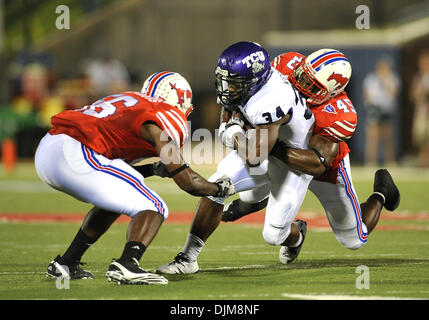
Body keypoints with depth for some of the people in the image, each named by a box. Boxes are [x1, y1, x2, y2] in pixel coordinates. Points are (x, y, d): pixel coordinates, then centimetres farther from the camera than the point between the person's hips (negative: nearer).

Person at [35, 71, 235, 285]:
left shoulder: (130, 102, 28)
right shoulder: (164, 117, 4)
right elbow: (186, 181, 1)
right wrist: (219, 188, 18)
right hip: (74, 157, -9)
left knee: (114, 199, 30)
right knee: (154, 209, -2)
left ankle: (65, 263, 29)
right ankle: (126, 265, -25)